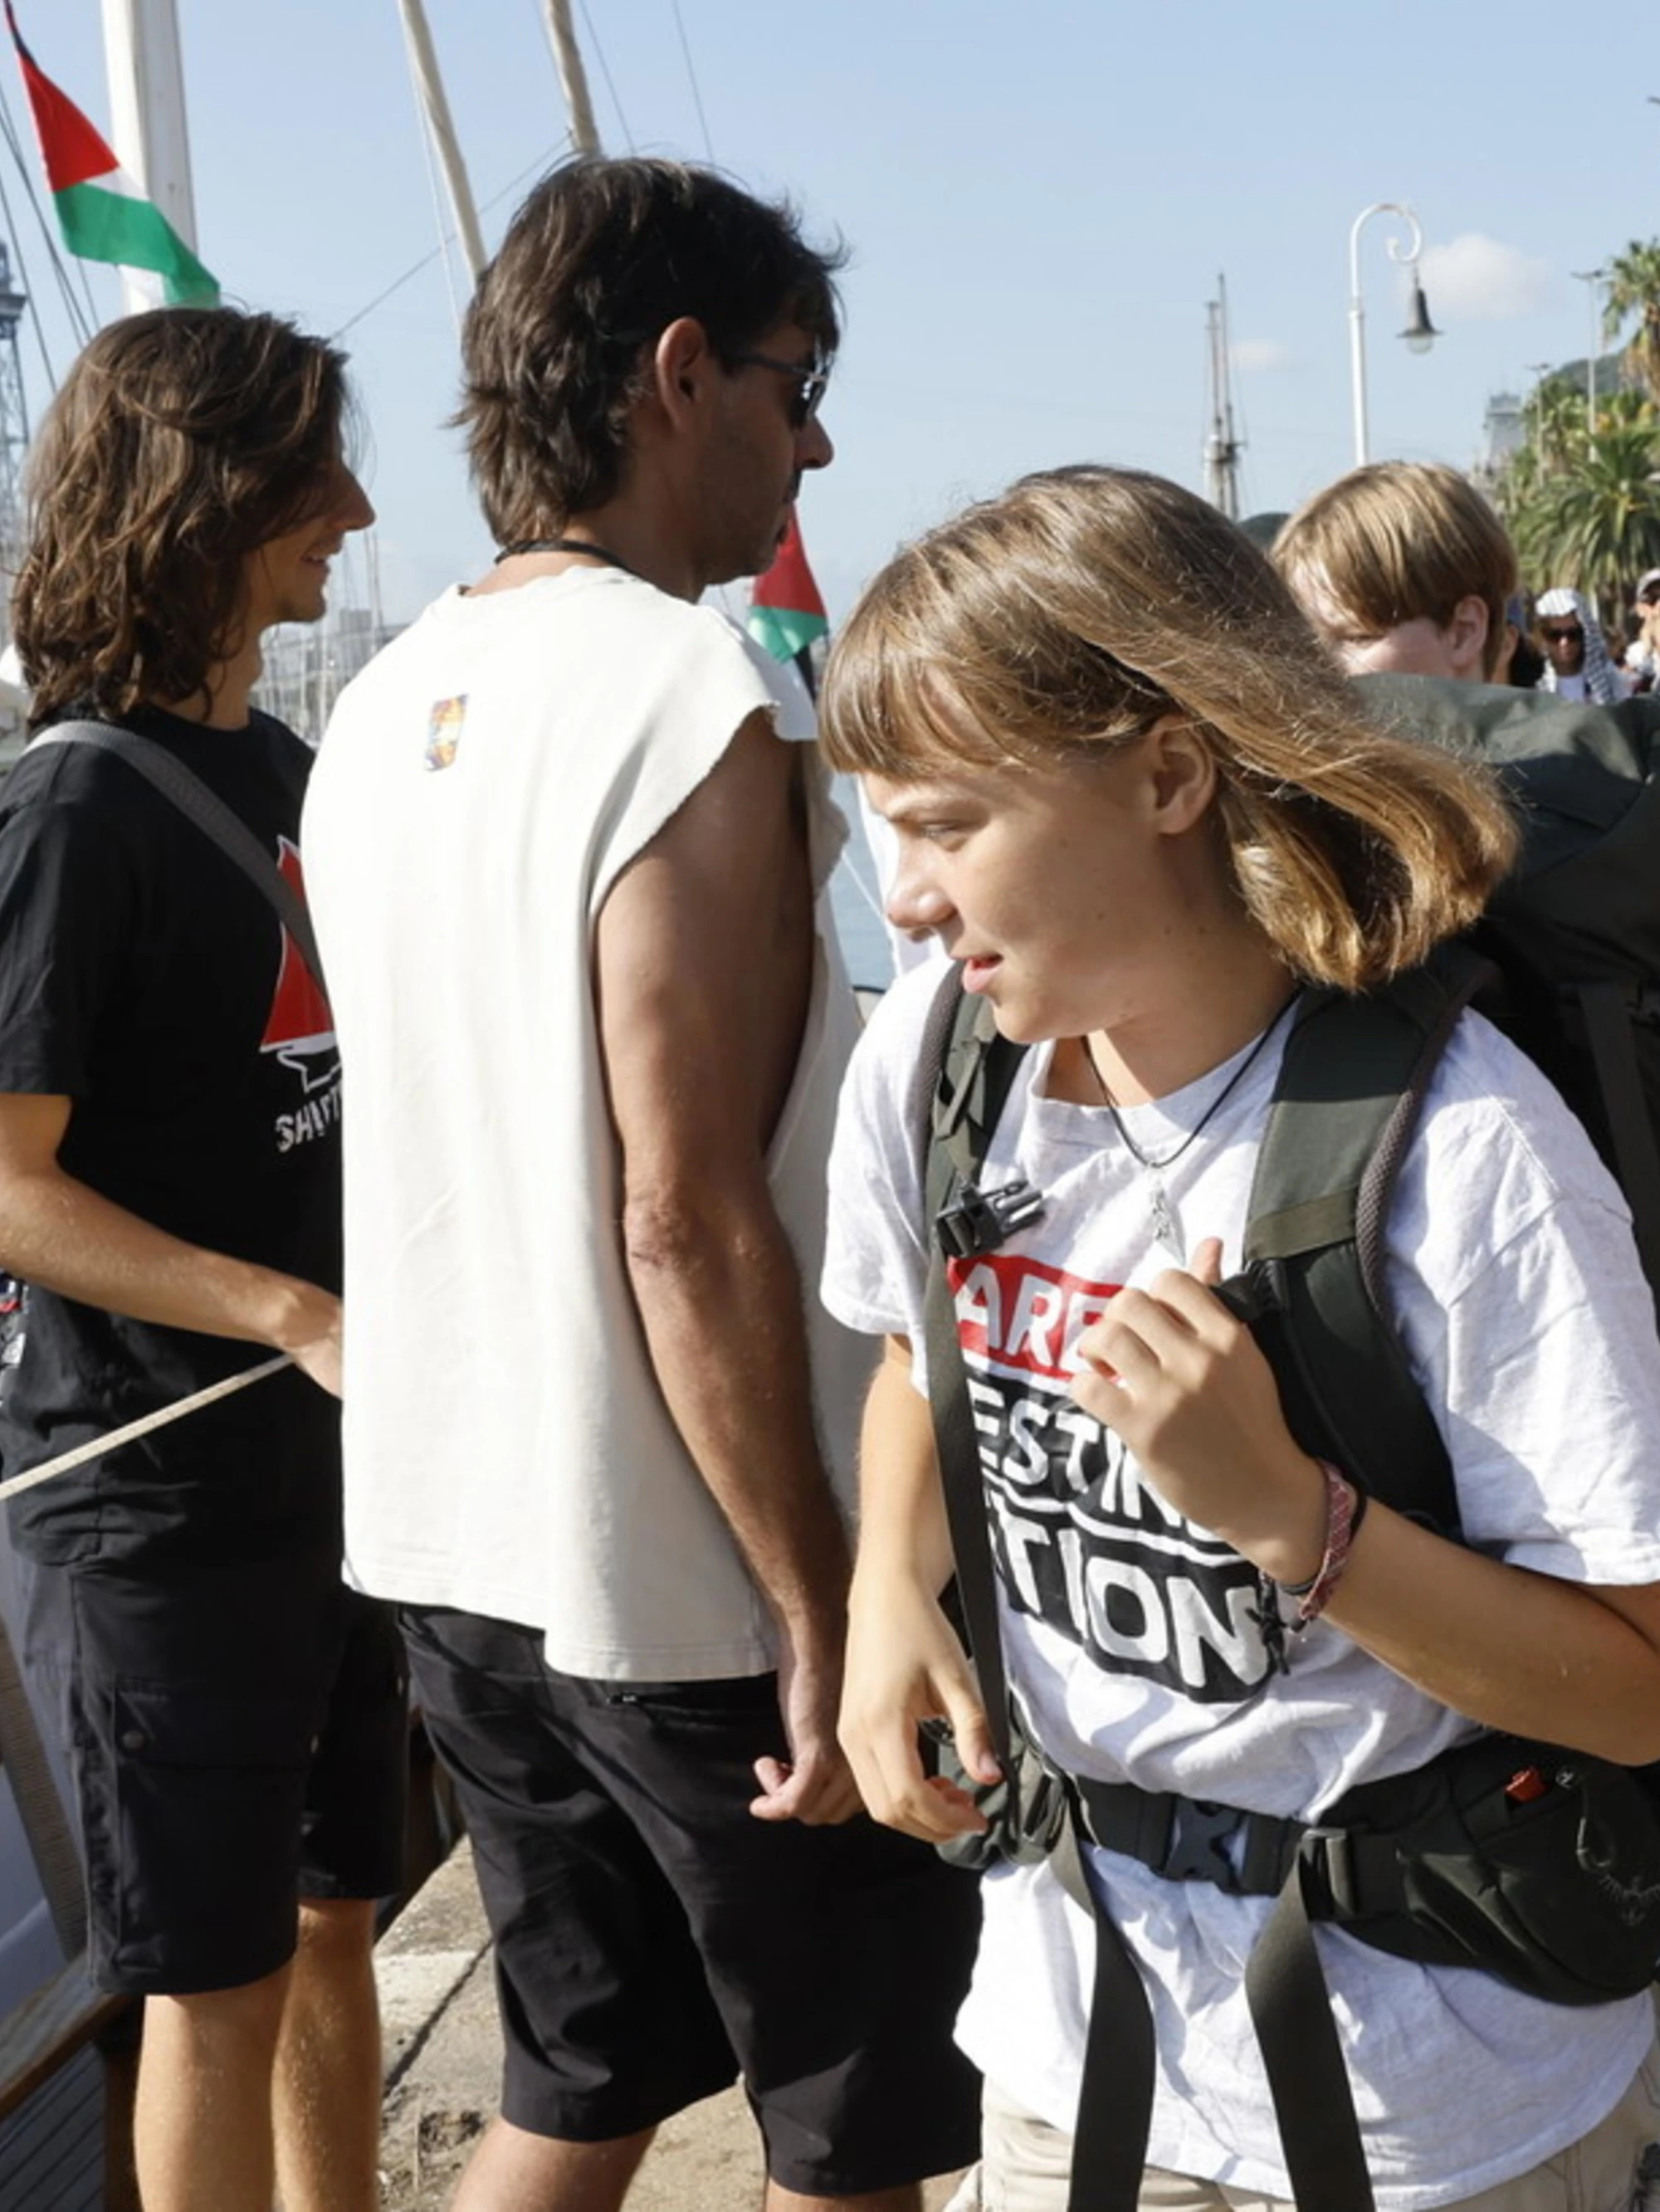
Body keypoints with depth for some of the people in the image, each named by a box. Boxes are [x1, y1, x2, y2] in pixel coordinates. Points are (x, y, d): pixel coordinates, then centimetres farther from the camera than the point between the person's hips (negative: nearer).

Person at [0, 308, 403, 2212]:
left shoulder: (291, 769, 8)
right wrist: (299, 1316, -24)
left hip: (345, 1464, 7)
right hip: (165, 1492, -7)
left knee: (335, 1918, 19)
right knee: (216, 1978, 8)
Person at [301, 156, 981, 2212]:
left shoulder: (385, 708, 7)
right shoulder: (696, 703, -19)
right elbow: (691, 1221, -23)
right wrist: (822, 1613, -17)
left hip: (454, 1546, 8)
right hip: (688, 1592, -7)